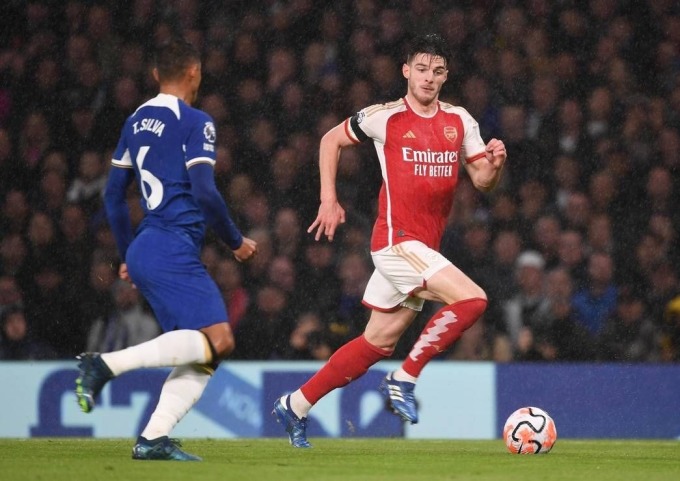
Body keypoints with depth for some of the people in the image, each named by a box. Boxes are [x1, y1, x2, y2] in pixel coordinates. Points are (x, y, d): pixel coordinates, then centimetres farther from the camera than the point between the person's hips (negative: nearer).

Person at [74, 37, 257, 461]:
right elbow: (204, 192, -13)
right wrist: (236, 241, 1)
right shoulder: (195, 122, -5)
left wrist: (128, 255, 28)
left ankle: (154, 439, -7)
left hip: (145, 251, 9)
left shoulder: (136, 121, 18)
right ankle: (108, 363, -24)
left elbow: (113, 195, 21)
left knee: (203, 354, 6)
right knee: (217, 340, -17)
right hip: (173, 248, -9)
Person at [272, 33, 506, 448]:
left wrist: (496, 162, -12)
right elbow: (331, 141, 9)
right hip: (397, 240, -6)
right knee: (472, 299, -22)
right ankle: (403, 380, -12)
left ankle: (296, 406, 22)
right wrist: (329, 200, 4)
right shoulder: (384, 117, -5)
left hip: (424, 248, 6)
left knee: (379, 343, 12)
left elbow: (483, 181, 11)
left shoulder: (460, 121, 8)